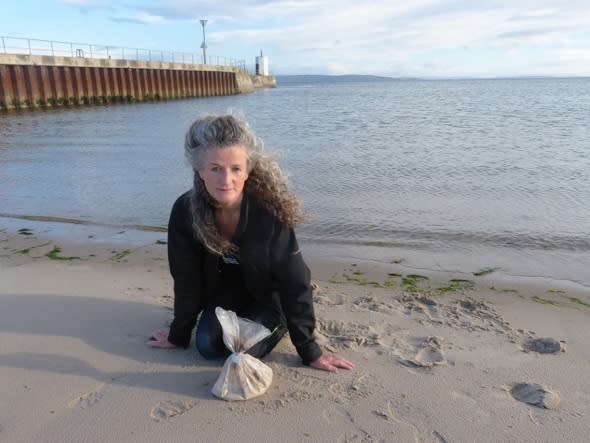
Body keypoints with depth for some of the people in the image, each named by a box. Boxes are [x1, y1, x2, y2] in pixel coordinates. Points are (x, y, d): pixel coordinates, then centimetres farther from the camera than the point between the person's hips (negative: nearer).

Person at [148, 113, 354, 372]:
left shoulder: (271, 210, -34)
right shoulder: (185, 211, -24)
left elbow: (294, 280, -26)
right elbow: (186, 280, -11)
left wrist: (309, 350, -19)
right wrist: (179, 335, -1)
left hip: (269, 290, -3)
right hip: (226, 287, 4)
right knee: (208, 346, -12)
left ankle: (280, 320, 13)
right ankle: (235, 317, 20)